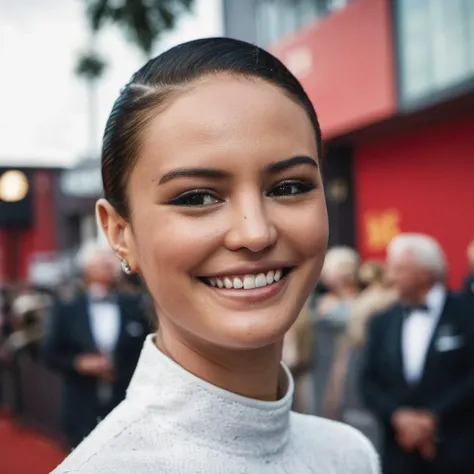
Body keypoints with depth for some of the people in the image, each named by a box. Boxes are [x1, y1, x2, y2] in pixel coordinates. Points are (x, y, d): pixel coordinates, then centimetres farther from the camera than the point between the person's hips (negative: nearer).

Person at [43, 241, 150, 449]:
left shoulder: (134, 307, 4)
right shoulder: (66, 310, 3)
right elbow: (50, 355, 3)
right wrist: (79, 364, -13)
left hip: (127, 410, 1)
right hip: (82, 413, 0)